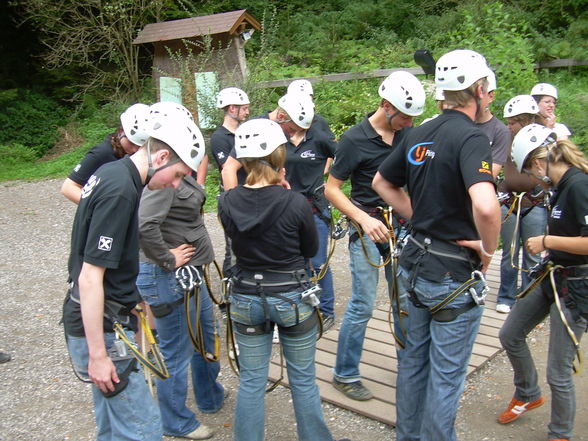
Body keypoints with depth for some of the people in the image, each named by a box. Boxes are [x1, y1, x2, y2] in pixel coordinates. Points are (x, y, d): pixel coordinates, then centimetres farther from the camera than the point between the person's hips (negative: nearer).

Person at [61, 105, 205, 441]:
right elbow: (90, 278, -25)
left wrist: (132, 301, 26)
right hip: (101, 329, -10)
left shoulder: (112, 173, 6)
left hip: (105, 320, 10)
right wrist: (98, 355, -21)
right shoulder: (120, 192, -23)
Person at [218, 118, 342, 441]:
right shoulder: (295, 202, -19)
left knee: (251, 382, 16)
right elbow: (311, 249, -3)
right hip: (292, 299, -2)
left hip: (246, 299, 3)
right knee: (303, 381, 15)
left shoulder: (227, 202, -10)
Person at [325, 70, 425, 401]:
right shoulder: (355, 139, -13)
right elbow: (332, 189, -10)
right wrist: (364, 220, -21)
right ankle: (345, 374, 15)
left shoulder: (407, 134, 3)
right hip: (368, 227, -5)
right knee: (363, 305, -2)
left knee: (406, 302, 13)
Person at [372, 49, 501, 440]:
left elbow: (382, 182, 18)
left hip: (415, 263, 8)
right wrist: (489, 249, -17)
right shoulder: (471, 137, -19)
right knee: (447, 375, 8)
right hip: (455, 275, -8)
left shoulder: (418, 134, 5)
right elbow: (485, 206, -36)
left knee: (415, 358, 22)